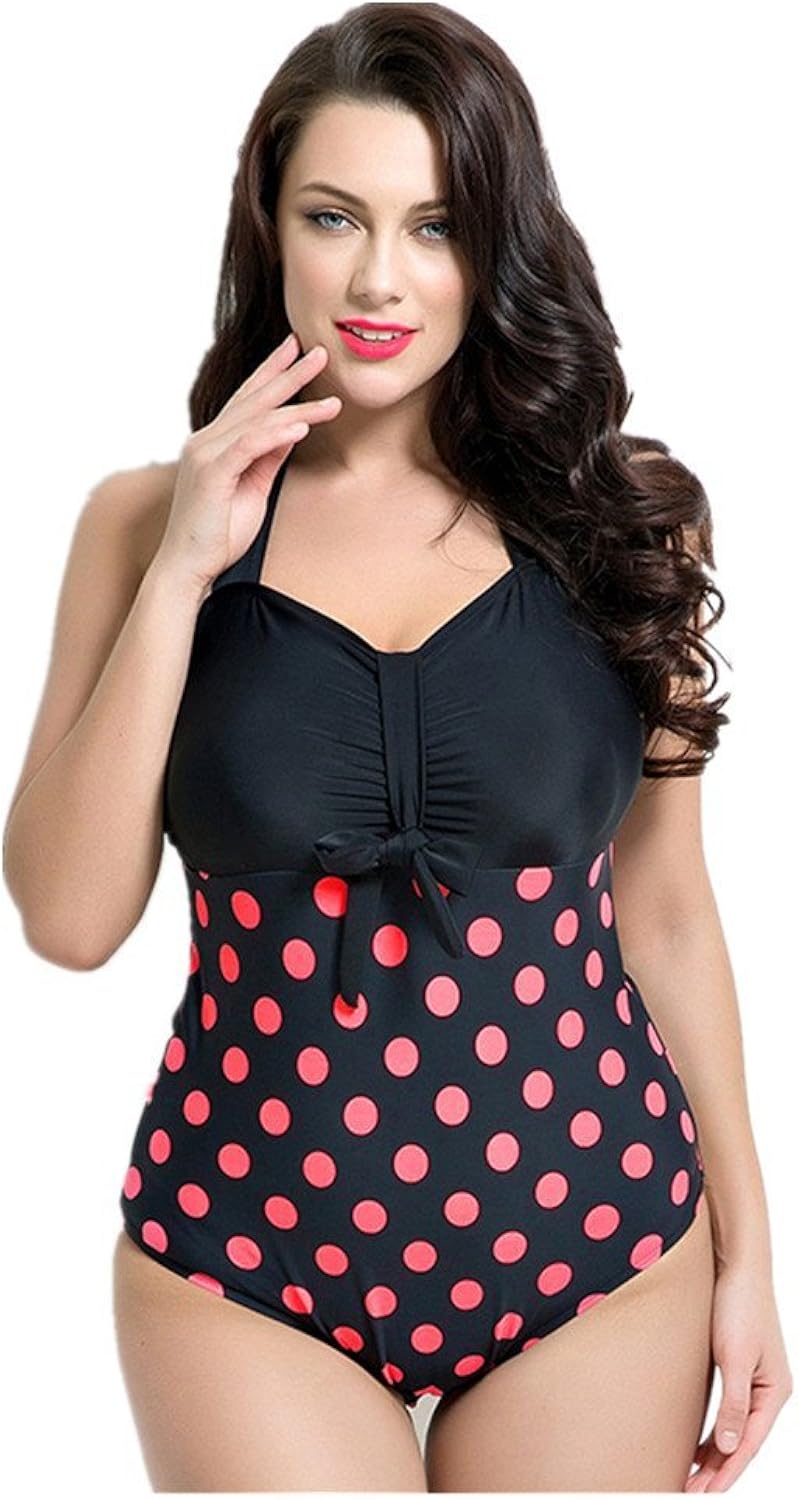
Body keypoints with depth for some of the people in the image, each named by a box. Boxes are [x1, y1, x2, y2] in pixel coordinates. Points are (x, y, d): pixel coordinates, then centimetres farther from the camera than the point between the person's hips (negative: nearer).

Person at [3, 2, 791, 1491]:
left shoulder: (619, 517, -2)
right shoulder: (149, 518, -2)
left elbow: (660, 907, 4)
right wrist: (180, 572, -15)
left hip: (592, 1228, 1)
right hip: (245, 1248, -1)